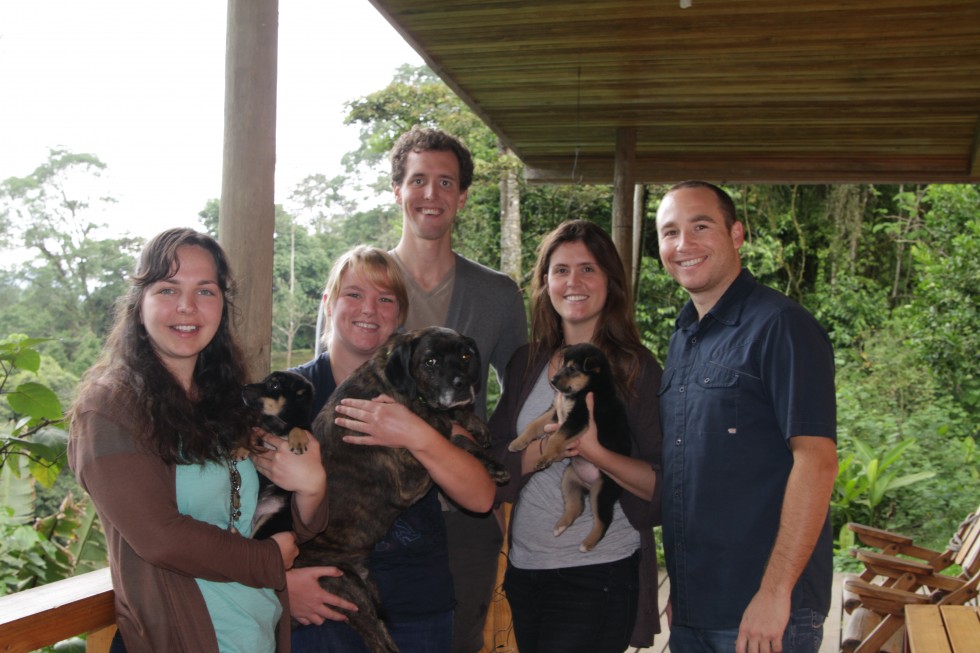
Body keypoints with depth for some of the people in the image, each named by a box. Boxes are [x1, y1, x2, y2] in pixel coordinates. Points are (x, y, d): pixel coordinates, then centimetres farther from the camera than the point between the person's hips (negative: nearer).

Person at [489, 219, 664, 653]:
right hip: (524, 568, 5)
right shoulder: (526, 363, 6)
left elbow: (663, 485, -10)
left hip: (601, 573, -5)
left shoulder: (636, 369, -6)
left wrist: (594, 452, -24)